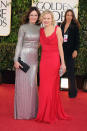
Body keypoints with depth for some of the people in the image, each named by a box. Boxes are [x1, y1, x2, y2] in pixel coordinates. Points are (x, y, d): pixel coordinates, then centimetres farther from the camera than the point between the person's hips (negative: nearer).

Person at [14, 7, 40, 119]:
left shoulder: (39, 28, 10)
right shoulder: (23, 27, -3)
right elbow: (19, 44, -6)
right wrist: (16, 60, -12)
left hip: (34, 58, 4)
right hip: (23, 57, -4)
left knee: (32, 84, 7)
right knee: (22, 83, -1)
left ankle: (31, 110, 18)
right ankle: (21, 111, 8)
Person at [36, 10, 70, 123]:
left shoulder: (57, 29, -2)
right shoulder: (41, 30, 9)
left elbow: (60, 46, -3)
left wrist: (63, 63, -6)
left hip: (54, 60, -4)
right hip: (43, 60, 4)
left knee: (52, 87, 1)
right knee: (44, 87, 6)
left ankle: (52, 114, 11)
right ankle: (44, 113, 16)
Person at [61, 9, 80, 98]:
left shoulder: (74, 26, -1)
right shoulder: (62, 25, 12)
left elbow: (77, 39, -5)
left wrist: (75, 50, -14)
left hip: (71, 51, -5)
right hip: (63, 50, 5)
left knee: (70, 71, -4)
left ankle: (73, 91, 5)